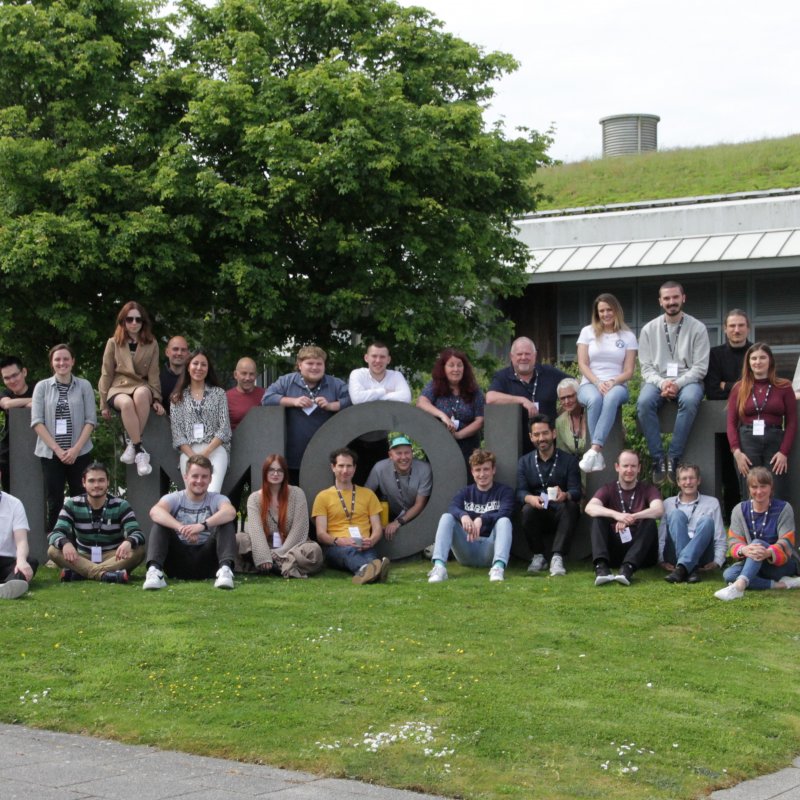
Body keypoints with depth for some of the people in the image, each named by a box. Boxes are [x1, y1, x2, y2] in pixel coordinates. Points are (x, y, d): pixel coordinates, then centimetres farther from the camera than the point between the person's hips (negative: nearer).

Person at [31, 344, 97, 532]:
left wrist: (76, 449, -9)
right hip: (50, 453, 0)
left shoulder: (84, 386, 5)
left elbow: (90, 421, 2)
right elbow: (37, 421, 0)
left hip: (80, 453, 0)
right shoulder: (42, 387, 5)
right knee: (54, 501, -1)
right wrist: (57, 449, -9)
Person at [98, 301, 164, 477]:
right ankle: (139, 450, -39)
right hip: (118, 388, -1)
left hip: (142, 387, 1)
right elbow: (106, 374, 8)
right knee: (127, 403, -40)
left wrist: (156, 399, -4)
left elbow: (153, 374, 9)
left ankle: (132, 443, -34)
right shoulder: (113, 343, 8)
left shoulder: (151, 345, 11)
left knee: (141, 394, -40)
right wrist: (104, 404, 4)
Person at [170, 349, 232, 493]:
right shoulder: (178, 398, 16)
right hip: (188, 451, 1)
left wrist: (206, 452, -9)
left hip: (215, 449, -1)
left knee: (212, 492, -31)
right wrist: (193, 456, -9)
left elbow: (224, 428, 6)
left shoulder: (218, 394, 15)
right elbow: (177, 433, 8)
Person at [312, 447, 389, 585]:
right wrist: (338, 541, -17)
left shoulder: (368, 494, 24)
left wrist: (371, 541, -9)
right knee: (349, 550, -40)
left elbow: (377, 528, 16)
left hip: (363, 547, 2)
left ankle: (365, 572, -74)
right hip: (335, 548, -2)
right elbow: (320, 534, 7)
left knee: (369, 553, -37)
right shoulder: (323, 497, 17)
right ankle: (367, 569, -75)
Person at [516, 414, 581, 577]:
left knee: (571, 507, -33)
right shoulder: (524, 462, 9)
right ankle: (538, 556, -15)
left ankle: (557, 557, -41)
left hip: (561, 516, -1)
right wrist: (531, 498, -30)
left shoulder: (569, 460, 4)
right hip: (537, 516, 1)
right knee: (527, 510, -31)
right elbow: (520, 492, -4)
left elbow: (576, 492, -8)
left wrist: (565, 495, -35)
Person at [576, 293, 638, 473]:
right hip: (590, 384, 0)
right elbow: (582, 364, 3)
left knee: (611, 398, -39)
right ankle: (598, 456, -41)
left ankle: (595, 449, -50)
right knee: (595, 399, -38)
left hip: (617, 385, 0)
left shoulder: (628, 336, 11)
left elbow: (629, 371, 5)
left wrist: (613, 382, -15)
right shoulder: (587, 332, 12)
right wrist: (598, 383, -14)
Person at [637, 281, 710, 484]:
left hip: (687, 381, -1)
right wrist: (662, 383, -16)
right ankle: (658, 459, -26)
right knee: (644, 402, -33)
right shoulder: (649, 329, 9)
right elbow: (646, 367, 5)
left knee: (689, 400, -37)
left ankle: (674, 458, -29)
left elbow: (700, 367, -1)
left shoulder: (697, 328, 4)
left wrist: (678, 384, -17)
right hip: (657, 381, 1)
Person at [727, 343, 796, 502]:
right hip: (747, 443, 1)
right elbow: (731, 423, 7)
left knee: (778, 498, -6)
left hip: (774, 442, -1)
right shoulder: (739, 388, 10)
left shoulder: (784, 387, 6)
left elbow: (792, 423, 4)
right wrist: (736, 452, -6)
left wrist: (784, 452, -7)